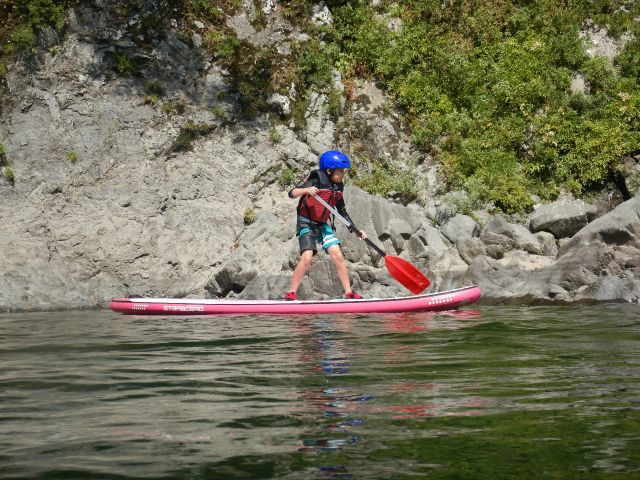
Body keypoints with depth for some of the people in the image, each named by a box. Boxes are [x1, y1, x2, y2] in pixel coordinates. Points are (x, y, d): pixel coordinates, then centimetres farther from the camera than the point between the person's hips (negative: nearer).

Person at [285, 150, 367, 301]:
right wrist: (306, 190, -44)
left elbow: (342, 212, 14)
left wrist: (356, 231, 10)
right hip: (306, 224, -6)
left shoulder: (338, 187, 3)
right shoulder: (317, 180, -17)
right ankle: (290, 294, -11)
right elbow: (292, 193, -24)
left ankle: (349, 293, 3)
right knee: (307, 258, -20)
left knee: (338, 256, -4)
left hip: (323, 225, 6)